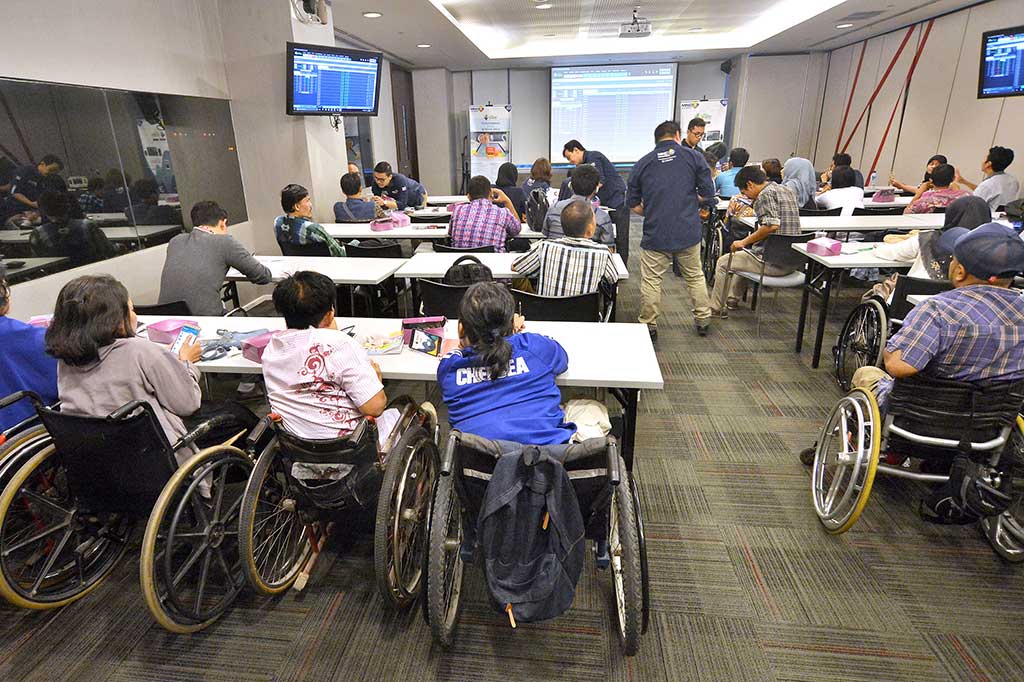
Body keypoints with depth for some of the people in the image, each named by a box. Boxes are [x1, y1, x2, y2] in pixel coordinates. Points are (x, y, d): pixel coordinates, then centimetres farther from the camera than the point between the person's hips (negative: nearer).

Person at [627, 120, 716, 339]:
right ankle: (703, 320, 30)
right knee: (695, 276, 17)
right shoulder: (694, 157, 1)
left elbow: (633, 205, 8)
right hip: (689, 232, 1)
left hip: (655, 233, -1)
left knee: (651, 281, 8)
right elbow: (708, 195, 1)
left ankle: (648, 325, 14)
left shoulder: (642, 163, 4)